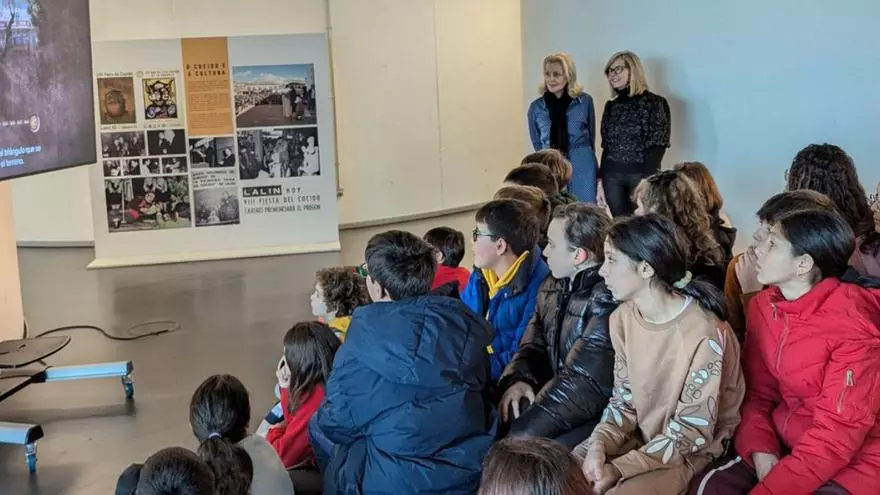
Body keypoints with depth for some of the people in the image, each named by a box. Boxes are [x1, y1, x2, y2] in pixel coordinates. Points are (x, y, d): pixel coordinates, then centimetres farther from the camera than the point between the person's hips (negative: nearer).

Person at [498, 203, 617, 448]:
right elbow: (533, 345, 13)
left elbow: (585, 376, -22)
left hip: (601, 410, -8)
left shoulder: (608, 297, -20)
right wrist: (519, 379, -9)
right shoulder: (553, 286, 9)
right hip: (558, 396, 8)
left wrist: (527, 421, -18)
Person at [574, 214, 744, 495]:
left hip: (694, 450, -6)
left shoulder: (703, 333, -25)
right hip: (642, 437, 6)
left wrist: (618, 469, -24)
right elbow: (624, 400, 4)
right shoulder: (622, 318, -2)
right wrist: (599, 445, -16)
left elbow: (692, 431, -20)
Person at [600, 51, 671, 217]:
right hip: (612, 175, 5)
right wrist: (600, 178, 9)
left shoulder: (654, 103, -2)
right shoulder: (611, 106, 14)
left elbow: (657, 146, -8)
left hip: (641, 174, -5)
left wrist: (647, 180, -17)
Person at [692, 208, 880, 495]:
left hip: (853, 459, -6)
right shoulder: (763, 306, 1)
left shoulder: (852, 327, -20)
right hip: (785, 447, 6)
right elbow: (757, 393, 7)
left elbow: (838, 434, -20)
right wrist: (761, 449, -12)